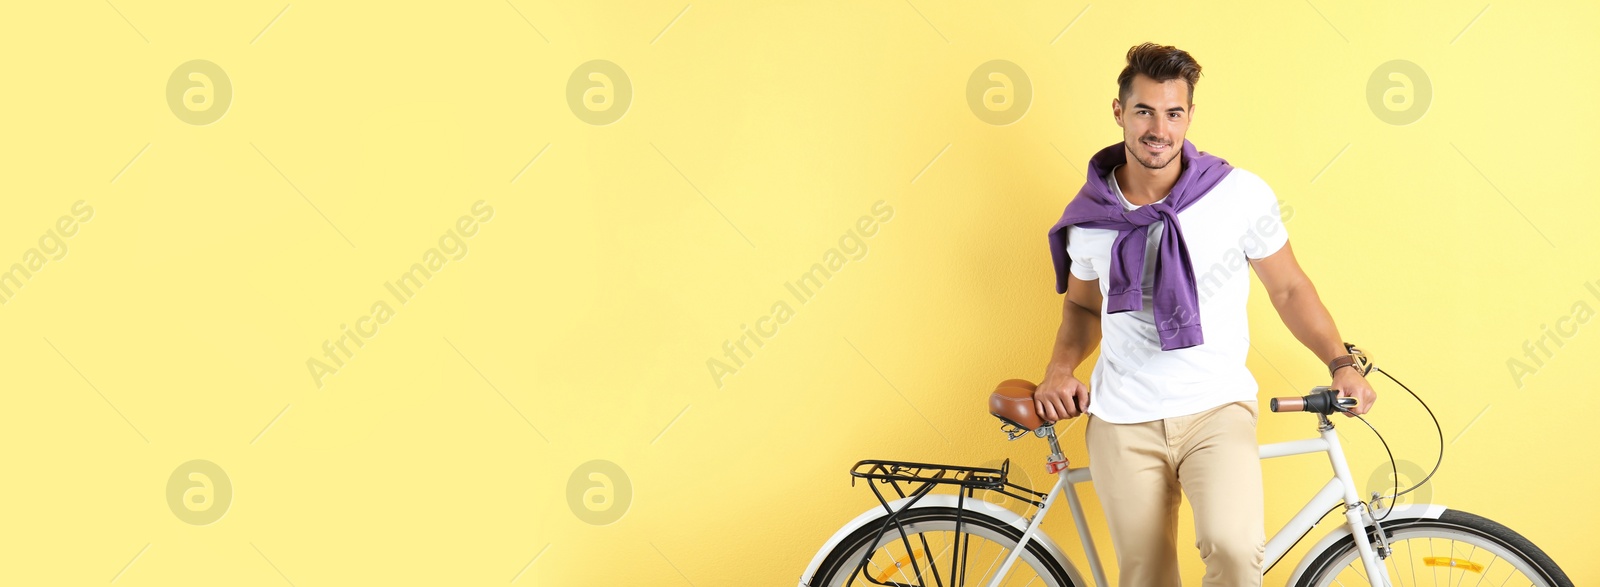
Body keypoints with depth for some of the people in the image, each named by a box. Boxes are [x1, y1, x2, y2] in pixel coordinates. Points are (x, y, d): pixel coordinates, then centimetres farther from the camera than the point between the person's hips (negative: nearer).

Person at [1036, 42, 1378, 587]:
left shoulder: (1240, 194, -5)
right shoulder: (1090, 215, 2)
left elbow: (1288, 288, 6)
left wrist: (1339, 362, -5)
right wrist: (1061, 367, 1)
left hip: (1216, 407, -2)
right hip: (1123, 421, 2)